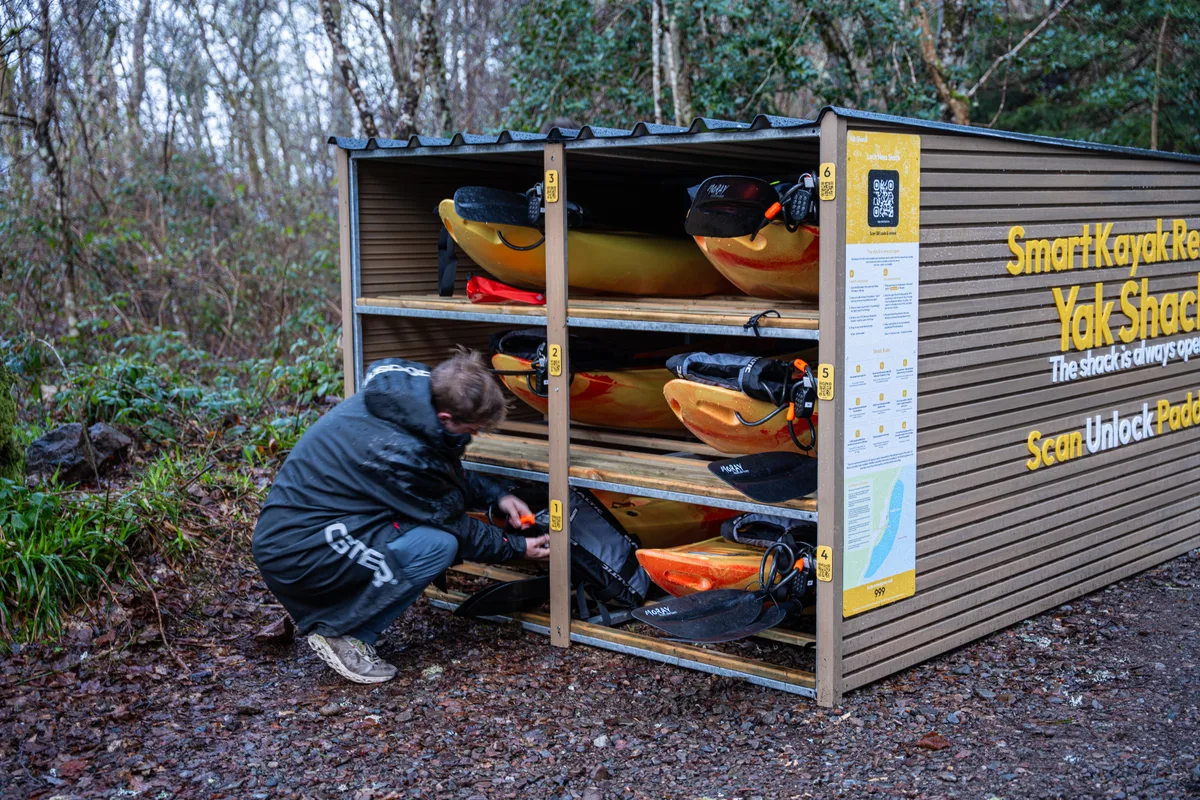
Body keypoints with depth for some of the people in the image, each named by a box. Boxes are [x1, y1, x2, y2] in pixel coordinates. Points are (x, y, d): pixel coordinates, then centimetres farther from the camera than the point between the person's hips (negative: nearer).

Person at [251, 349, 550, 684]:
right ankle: (340, 634, -5)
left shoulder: (413, 392, -1)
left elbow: (450, 474, 19)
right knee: (439, 544, -20)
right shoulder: (398, 451, -27)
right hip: (296, 553, -10)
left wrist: (496, 494, 8)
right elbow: (450, 520, -11)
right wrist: (515, 548, 2)